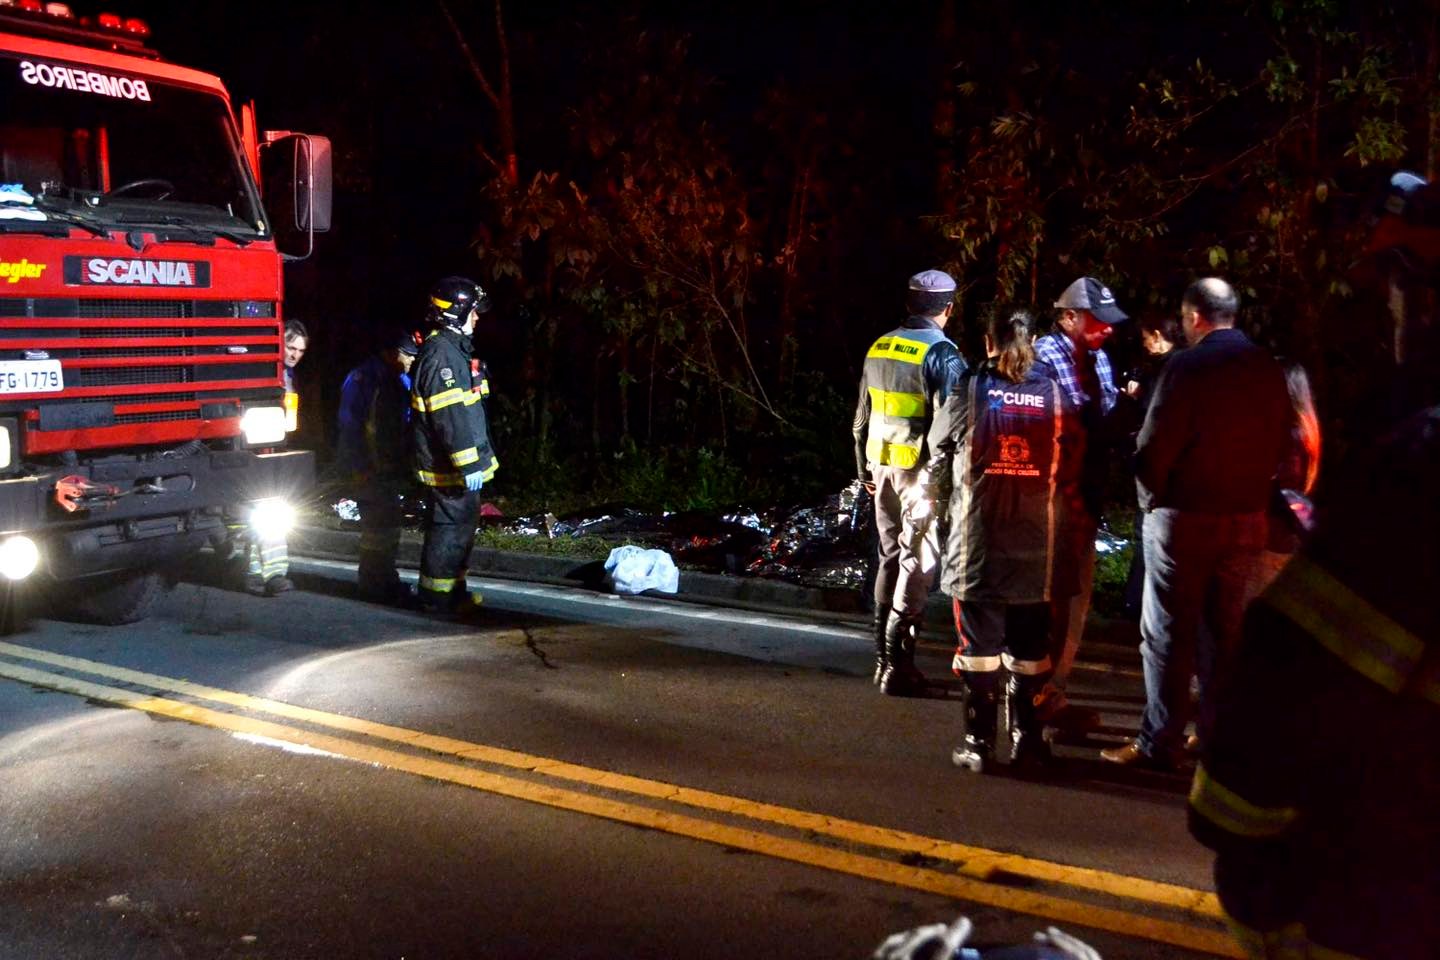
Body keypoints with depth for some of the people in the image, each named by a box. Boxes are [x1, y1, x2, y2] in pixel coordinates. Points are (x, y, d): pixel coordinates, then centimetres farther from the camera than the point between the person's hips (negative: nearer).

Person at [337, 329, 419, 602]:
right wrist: (359, 467, -17)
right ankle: (372, 583, 4)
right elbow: (349, 426, -15)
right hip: (370, 469, -8)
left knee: (389, 524, 14)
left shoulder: (402, 380, 11)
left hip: (393, 467, 8)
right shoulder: (363, 378, -13)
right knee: (376, 525, -6)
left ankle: (386, 580, 24)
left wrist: (406, 462, 9)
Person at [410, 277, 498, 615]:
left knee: (460, 524, 17)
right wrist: (469, 464, -24)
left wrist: (474, 460, 24)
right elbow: (452, 417, -24)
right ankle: (437, 596, 3)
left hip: (452, 464, 11)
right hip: (449, 465, -11)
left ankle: (452, 589, 27)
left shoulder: (450, 349, 16)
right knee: (451, 527, -5)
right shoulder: (441, 354, -18)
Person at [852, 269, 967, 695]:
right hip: (921, 469, -7)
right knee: (917, 562, -2)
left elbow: (862, 416, 16)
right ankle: (898, 664, -2)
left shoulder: (879, 348, 9)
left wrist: (864, 468, 24)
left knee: (890, 555, 17)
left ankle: (884, 655, 25)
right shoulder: (941, 354, -12)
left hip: (883, 465, 7)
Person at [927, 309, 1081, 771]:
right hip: (1036, 545, 2)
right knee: (1028, 646, 13)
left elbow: (939, 455, 6)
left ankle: (979, 742, 9)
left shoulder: (970, 390, -6)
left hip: (978, 542, -2)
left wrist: (947, 486, 26)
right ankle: (1026, 739, 20)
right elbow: (1070, 471, 5)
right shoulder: (1057, 396, 0)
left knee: (979, 643, 6)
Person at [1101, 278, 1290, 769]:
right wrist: (1250, 488, 14)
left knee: (1168, 634, 2)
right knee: (1224, 631, 15)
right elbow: (1280, 443, 8)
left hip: (1184, 517, -6)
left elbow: (1154, 447, -16)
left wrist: (1151, 498, -1)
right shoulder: (1269, 369, 5)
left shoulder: (1186, 367, -14)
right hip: (1248, 518, 6)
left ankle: (1157, 744, 5)